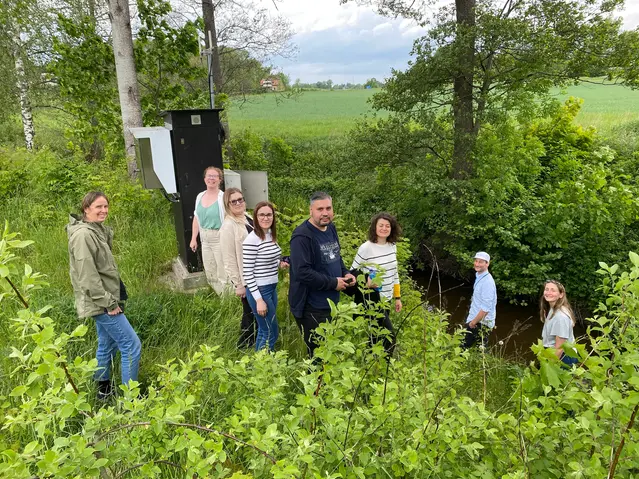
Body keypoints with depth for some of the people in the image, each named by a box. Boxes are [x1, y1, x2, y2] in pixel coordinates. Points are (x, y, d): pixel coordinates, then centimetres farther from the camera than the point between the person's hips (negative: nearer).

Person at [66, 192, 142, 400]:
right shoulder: (83, 235, -21)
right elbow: (88, 277, -24)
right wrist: (109, 303, -21)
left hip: (104, 300, 10)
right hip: (100, 303, -10)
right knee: (132, 345, -7)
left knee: (107, 344, 20)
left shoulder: (98, 230, 10)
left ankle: (104, 388, 35)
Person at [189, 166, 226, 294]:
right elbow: (196, 218, 14)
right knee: (209, 273, 15)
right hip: (205, 239, 7)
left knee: (223, 273, -1)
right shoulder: (200, 196, 8)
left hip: (219, 239, -7)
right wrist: (193, 238, 12)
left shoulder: (223, 197, -13)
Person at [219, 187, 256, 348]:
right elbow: (229, 260, -19)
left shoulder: (248, 219, 5)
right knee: (250, 312, 6)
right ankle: (245, 346, 26)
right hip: (244, 277, -8)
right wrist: (238, 284, -18)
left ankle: (256, 341, 39)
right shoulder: (228, 226, -20)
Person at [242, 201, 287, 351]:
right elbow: (247, 272, -19)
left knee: (263, 330, 18)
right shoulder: (252, 240, -19)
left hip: (272, 288, 8)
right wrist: (259, 299, -20)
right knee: (271, 333, 1)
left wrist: (279, 264, 2)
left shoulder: (271, 235, 6)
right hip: (259, 290, -8)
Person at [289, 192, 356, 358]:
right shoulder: (302, 236, -21)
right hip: (311, 307, -9)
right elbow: (302, 272, -29)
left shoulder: (331, 228, 7)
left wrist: (345, 273, 2)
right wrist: (333, 283, -21)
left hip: (331, 303, 9)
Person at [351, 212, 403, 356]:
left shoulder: (392, 246, 3)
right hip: (372, 299, -6)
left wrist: (397, 297, 14)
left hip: (386, 298, 6)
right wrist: (366, 283, -27)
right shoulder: (366, 248, -16)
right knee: (389, 336, -6)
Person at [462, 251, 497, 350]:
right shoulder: (479, 277, 9)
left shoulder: (487, 282, -22)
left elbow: (486, 308, -26)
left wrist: (473, 322, -16)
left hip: (481, 324, -9)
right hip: (475, 320, 9)